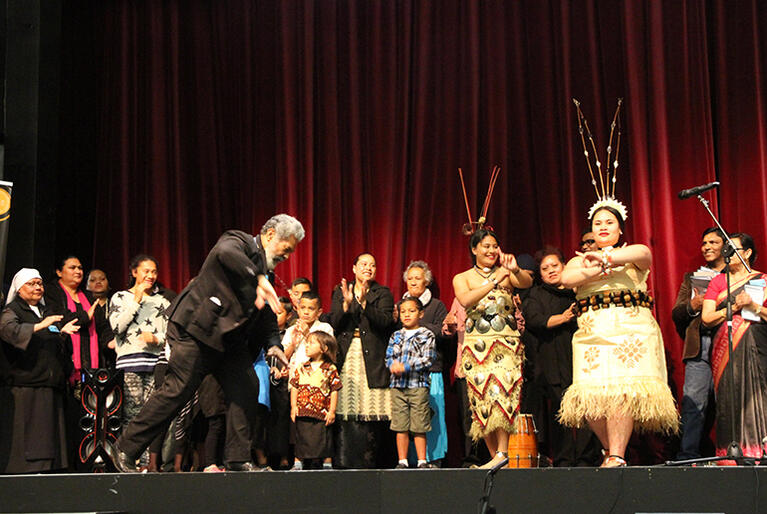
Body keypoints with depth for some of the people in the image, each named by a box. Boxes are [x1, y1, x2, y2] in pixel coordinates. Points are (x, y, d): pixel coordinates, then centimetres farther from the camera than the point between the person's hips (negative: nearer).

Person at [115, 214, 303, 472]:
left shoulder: (263, 267, 18)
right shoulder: (237, 241, -7)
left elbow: (266, 313, 20)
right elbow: (225, 253, -34)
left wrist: (273, 344, 4)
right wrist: (260, 280, -37)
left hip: (229, 338, 9)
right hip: (198, 330, -9)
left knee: (246, 388, -1)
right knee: (177, 390, -9)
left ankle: (238, 459, 8)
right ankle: (126, 449, 0)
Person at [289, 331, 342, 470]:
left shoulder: (330, 369, 0)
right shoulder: (301, 368, 8)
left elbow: (334, 391, -1)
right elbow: (294, 388, 10)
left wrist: (332, 411, -5)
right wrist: (293, 407, 2)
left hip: (322, 414, -2)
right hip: (302, 412, 2)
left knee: (324, 441, 0)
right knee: (301, 440, 6)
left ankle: (327, 465, 8)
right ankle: (298, 464, 13)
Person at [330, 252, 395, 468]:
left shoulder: (383, 293, 11)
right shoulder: (339, 292, 15)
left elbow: (384, 322, -4)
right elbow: (334, 324, 4)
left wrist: (364, 302, -14)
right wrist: (347, 303, -11)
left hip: (373, 358, -1)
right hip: (346, 358, 1)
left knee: (374, 414, -8)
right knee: (345, 410, -8)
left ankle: (374, 461, -4)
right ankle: (344, 460, -6)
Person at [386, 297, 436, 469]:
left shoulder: (426, 335, 2)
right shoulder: (396, 336, 16)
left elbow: (427, 359, -8)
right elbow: (388, 356, 10)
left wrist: (405, 367, -16)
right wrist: (393, 365, -13)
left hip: (418, 385, -4)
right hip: (397, 385, 4)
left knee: (419, 427, -2)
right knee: (401, 426, 4)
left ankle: (422, 461, 5)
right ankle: (402, 461, 10)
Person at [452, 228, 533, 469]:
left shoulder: (506, 273, 12)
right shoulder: (462, 278, 10)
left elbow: (527, 283, -8)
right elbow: (465, 300, -10)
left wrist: (515, 270, -28)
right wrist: (494, 282, -19)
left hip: (507, 343, -1)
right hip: (477, 346, 1)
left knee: (502, 390, -18)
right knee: (482, 398, -4)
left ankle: (502, 453, -23)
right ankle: (496, 455, 2)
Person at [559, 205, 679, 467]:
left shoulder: (632, 255, 16)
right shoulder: (580, 260, 23)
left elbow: (643, 252, -10)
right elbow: (566, 278, 1)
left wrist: (605, 257, -18)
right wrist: (601, 269, -10)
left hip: (631, 330, -3)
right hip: (592, 333, 3)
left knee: (623, 391, -19)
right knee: (590, 395, -12)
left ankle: (617, 455, -21)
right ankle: (611, 448, 4)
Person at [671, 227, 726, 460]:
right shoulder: (691, 278, 21)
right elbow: (676, 314, 15)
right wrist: (693, 306, -4)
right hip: (699, 347, 1)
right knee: (693, 402, -7)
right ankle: (687, 456, -8)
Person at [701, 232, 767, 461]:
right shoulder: (718, 281, 15)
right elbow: (707, 318, 5)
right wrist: (734, 307, -6)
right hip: (726, 348, 1)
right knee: (730, 398, -6)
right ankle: (732, 453, -7)